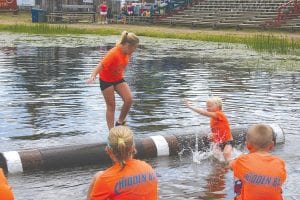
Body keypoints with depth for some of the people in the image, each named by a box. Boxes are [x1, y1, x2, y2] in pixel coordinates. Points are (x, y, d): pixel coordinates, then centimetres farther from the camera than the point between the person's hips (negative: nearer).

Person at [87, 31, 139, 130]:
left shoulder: (127, 52, -9)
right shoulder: (113, 54, -31)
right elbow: (101, 65, -39)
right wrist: (93, 76, -53)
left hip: (118, 79, 6)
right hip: (106, 80, -6)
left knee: (129, 99, -12)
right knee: (111, 106, -2)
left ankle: (120, 122, 8)